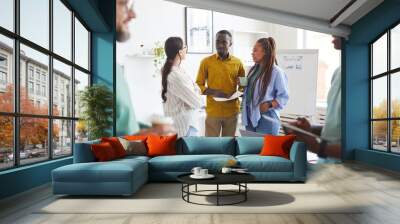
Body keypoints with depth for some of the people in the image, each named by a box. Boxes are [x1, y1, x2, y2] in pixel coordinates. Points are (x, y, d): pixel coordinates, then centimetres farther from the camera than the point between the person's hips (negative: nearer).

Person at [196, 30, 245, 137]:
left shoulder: (237, 62, 2)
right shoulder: (206, 62, -2)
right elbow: (198, 85, 0)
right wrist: (213, 92, -17)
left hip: (232, 111, 2)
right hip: (213, 111, -2)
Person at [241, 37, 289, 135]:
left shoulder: (276, 72, -12)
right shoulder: (253, 69, 11)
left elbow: (284, 96, -9)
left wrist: (269, 105, -22)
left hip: (266, 118, -7)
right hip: (251, 116, 7)